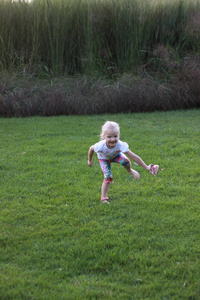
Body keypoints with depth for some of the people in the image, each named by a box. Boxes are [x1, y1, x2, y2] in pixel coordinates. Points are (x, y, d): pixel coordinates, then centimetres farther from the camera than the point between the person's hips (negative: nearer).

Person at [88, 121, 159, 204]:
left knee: (125, 161, -29)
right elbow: (91, 149, -19)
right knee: (108, 176, -17)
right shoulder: (101, 146, -42)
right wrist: (90, 161, -3)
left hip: (116, 155, 1)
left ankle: (130, 171, 6)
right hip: (104, 158, -1)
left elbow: (134, 157, -39)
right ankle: (103, 198, -2)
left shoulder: (120, 145, -41)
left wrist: (146, 167, -41)